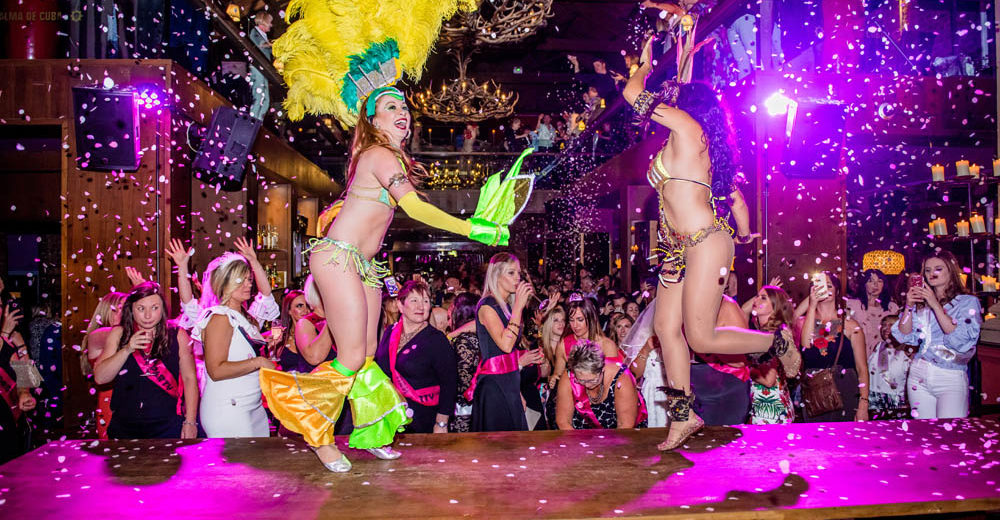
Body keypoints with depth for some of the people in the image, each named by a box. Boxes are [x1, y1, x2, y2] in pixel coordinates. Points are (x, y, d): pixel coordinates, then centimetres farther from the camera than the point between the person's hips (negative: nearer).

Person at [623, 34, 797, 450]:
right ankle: (682, 415, 9)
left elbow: (633, 93, -3)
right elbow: (736, 198, 24)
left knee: (701, 338, -9)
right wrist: (744, 232, 37)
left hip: (705, 244, -10)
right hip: (679, 249, 10)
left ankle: (777, 341, 15)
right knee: (666, 328, 3)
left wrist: (645, 64, 16)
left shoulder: (688, 126, -7)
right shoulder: (695, 149, 19)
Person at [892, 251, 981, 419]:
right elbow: (904, 336, 5)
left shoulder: (968, 302, 1)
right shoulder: (921, 303, 11)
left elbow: (960, 339, -14)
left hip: (951, 379, -3)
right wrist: (908, 306, -8)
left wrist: (935, 305, -16)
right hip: (919, 375, 4)